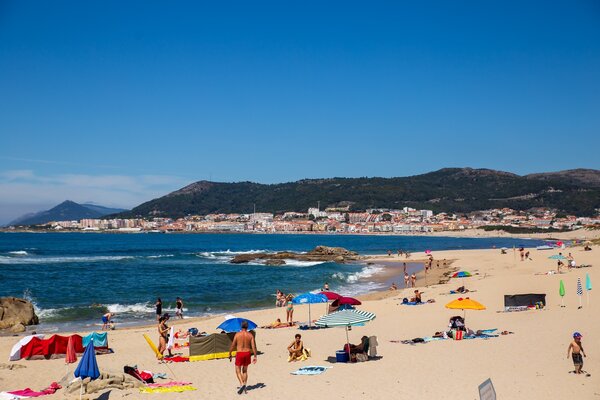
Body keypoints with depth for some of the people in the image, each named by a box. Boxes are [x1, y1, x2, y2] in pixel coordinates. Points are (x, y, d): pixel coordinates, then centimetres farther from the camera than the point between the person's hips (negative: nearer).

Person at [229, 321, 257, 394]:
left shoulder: (237, 334, -7)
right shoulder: (250, 335, -1)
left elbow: (233, 345, -3)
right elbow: (253, 346, -5)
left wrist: (230, 354, 9)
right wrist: (255, 356, 1)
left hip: (239, 353, -3)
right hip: (247, 353, 3)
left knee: (238, 371, 7)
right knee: (245, 370, 18)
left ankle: (242, 384, -15)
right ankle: (244, 387, 17)